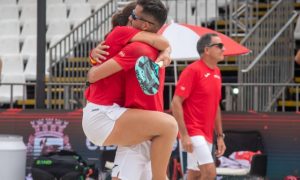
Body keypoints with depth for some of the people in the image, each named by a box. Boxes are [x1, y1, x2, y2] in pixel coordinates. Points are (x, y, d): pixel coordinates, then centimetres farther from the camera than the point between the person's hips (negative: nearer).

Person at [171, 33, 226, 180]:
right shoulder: (193, 70, -12)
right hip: (193, 132, -8)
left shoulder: (216, 73, 11)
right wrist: (184, 135, -21)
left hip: (206, 134, 8)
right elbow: (176, 103, -16)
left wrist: (220, 136, 17)